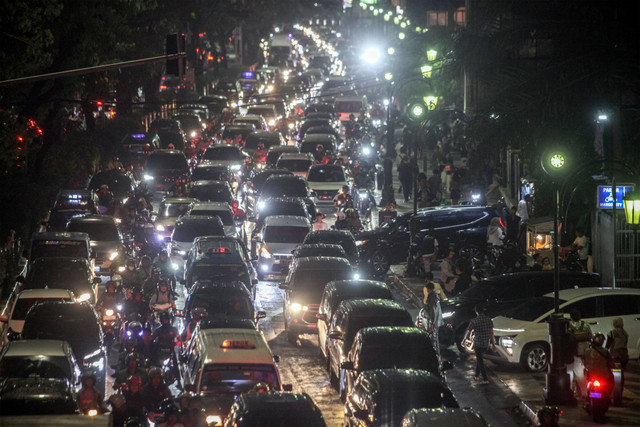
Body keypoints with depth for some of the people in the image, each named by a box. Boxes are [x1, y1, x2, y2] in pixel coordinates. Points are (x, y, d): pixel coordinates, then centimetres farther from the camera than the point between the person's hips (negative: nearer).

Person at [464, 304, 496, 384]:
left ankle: (485, 380, 2)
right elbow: (491, 334, 4)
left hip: (477, 344, -5)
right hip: (486, 345, 5)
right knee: (479, 359, 25)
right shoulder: (489, 321, -2)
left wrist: (465, 339, 12)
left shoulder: (474, 321, -16)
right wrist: (493, 344, 12)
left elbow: (468, 334, -10)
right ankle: (477, 376, 34)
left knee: (480, 362, 4)